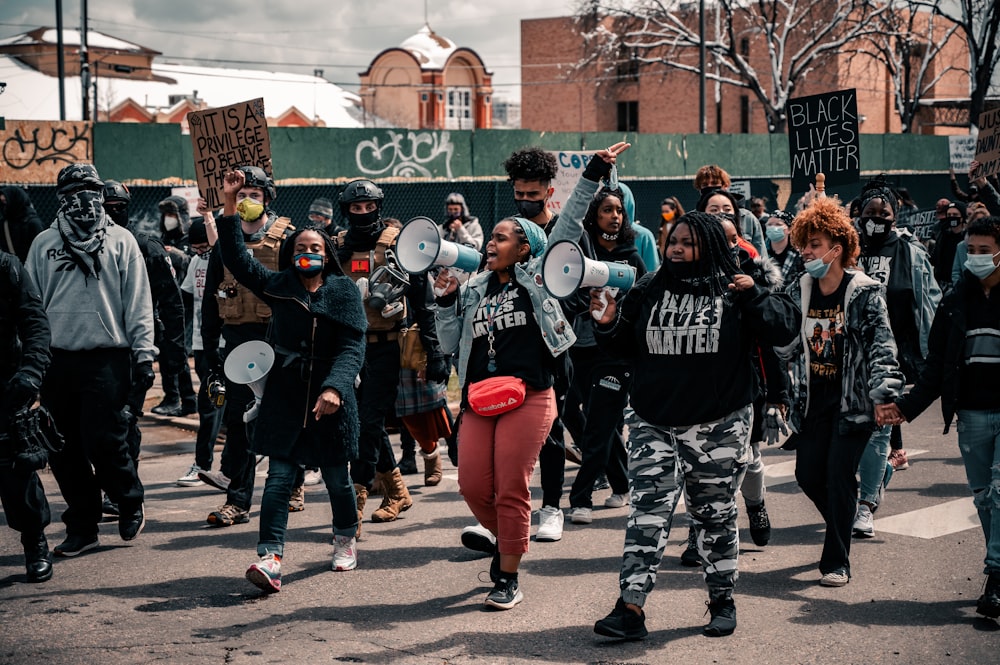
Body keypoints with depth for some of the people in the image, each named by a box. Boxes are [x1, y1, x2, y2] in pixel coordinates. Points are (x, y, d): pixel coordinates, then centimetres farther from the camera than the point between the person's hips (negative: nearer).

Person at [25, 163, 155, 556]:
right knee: (65, 450, 5)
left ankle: (130, 505, 16)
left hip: (106, 358, -3)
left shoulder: (121, 241, 5)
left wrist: (143, 354, -3)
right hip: (57, 359, 3)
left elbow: (138, 302, 3)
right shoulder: (44, 244, 12)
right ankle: (82, 527, 16)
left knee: (103, 442, -10)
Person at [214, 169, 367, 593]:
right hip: (284, 398, 1)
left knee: (336, 477, 9)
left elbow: (352, 346, -8)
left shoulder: (344, 292, 0)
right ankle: (270, 558, -13)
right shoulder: (277, 285, 8)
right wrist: (229, 204, -4)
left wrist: (335, 387, -23)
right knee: (279, 478, -8)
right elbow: (236, 258, 4)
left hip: (330, 399, -1)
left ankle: (345, 539, 34)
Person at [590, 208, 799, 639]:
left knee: (715, 514, 11)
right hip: (652, 422, 1)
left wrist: (754, 296, -17)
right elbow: (625, 347, 15)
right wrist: (608, 325, -4)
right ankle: (631, 608, -10)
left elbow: (784, 329, -6)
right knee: (648, 510, -8)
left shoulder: (734, 290, -1)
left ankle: (722, 601, 26)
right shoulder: (647, 291, 6)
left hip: (718, 426, -1)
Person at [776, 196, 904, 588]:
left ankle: (836, 562, 1)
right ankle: (843, 532, 34)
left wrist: (883, 395, -28)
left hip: (853, 399, -5)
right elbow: (786, 347, 9)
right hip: (813, 398, 5)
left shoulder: (865, 293, -10)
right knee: (808, 474, 6)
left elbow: (882, 346, -17)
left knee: (839, 474, -9)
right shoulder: (799, 292, 4)